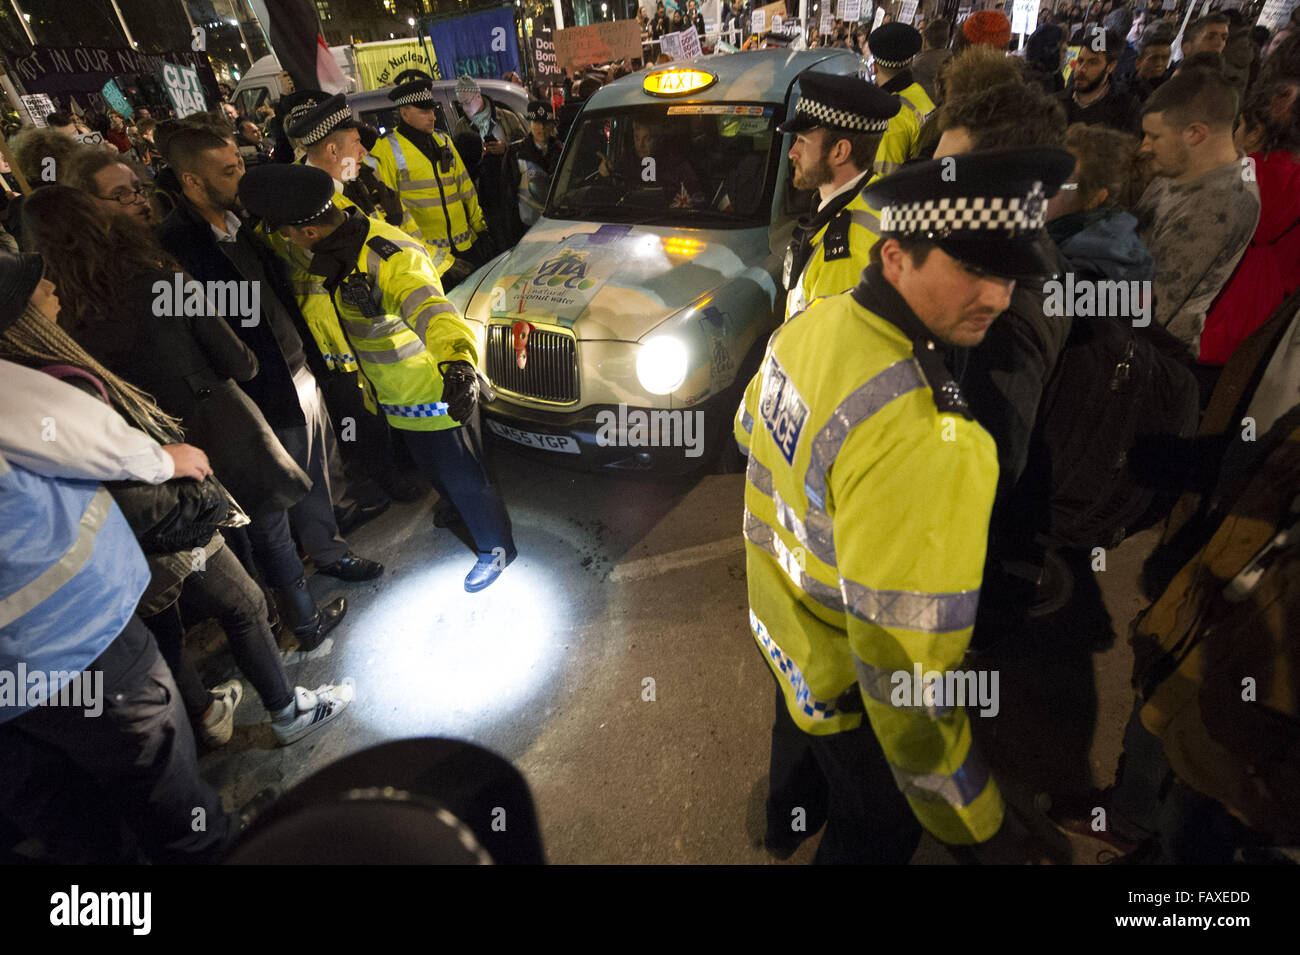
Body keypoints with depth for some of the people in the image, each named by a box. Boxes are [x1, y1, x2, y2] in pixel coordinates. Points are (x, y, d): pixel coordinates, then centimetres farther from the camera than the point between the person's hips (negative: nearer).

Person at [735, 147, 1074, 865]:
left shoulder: (813, 323, -13)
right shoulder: (926, 440, -40)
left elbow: (750, 431, 6)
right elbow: (902, 664, -36)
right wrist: (974, 825, -20)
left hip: (781, 619, 8)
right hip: (848, 681, -8)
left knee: (800, 733, 38)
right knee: (876, 827, 24)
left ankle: (788, 823, 69)